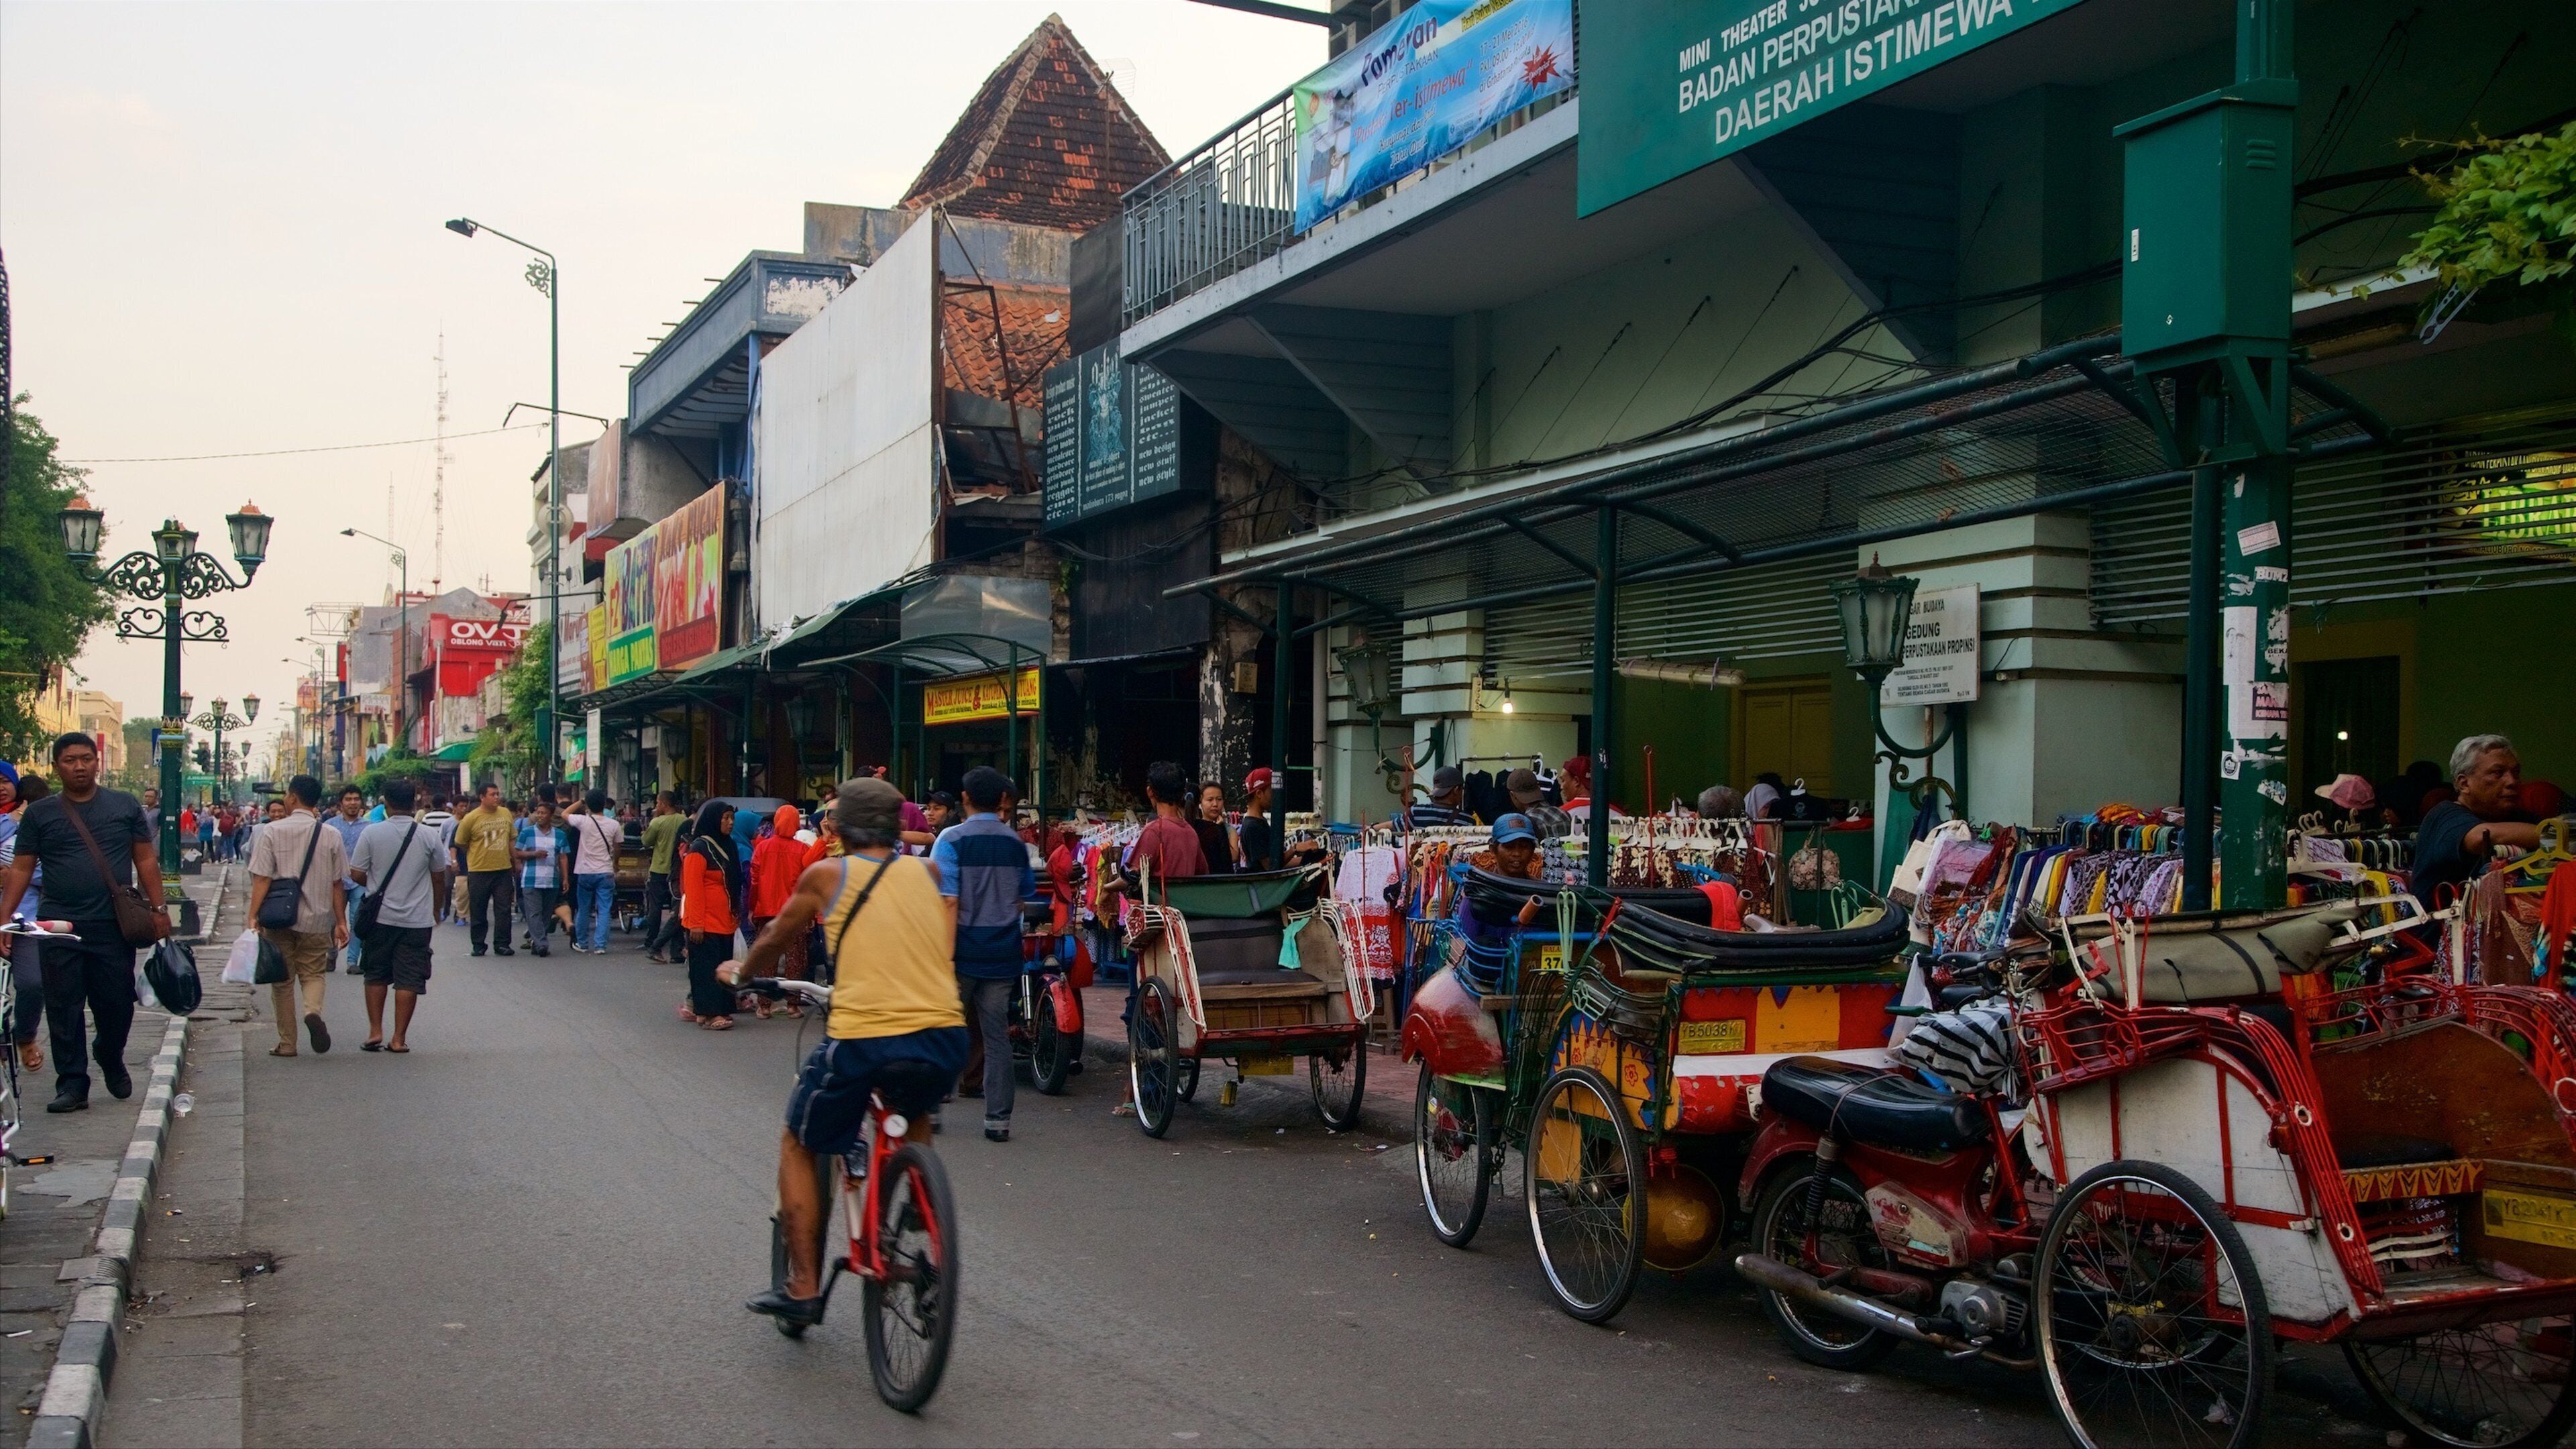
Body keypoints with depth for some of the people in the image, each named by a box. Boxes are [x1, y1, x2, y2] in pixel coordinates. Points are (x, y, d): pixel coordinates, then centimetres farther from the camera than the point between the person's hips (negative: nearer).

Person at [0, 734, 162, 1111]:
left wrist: (158, 908, 2)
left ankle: (110, 1057, 32)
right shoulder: (39, 814, 7)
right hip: (61, 929, 0)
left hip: (114, 927, 0)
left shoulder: (125, 806, 8)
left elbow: (146, 860, 10)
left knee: (117, 1003, 4)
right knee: (64, 1009, 1)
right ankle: (72, 1084, 8)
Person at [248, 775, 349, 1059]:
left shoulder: (272, 831, -5)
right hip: (316, 919, 1)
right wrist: (341, 921, 8)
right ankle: (314, 1011, -19)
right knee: (314, 973, 13)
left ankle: (287, 1043, 14)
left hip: (279, 919, -1)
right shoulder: (331, 835, 0)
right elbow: (337, 884, 2)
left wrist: (253, 917, -8)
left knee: (283, 982, 10)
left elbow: (262, 878, -10)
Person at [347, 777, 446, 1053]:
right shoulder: (429, 835, -3)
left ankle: (375, 1032, 12)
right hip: (417, 919, 0)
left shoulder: (372, 833, -6)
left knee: (376, 976, 15)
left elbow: (356, 875, -4)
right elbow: (440, 877, 7)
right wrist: (436, 910, 22)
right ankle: (399, 1038, 3)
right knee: (409, 980, 3)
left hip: (380, 916, 0)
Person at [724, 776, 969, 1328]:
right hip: (945, 1037, 4)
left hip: (862, 1038, -4)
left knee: (798, 1146, 20)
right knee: (915, 1118, 37)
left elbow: (774, 940, 22)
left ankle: (803, 1287, 16)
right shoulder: (927, 871, 13)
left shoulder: (826, 875, 6)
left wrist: (740, 972, 42)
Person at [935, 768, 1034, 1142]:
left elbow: (948, 901, -16)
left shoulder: (952, 839, -8)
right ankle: (998, 1119, 3)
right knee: (996, 1033, 5)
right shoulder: (1016, 843, 7)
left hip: (963, 953, -3)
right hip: (1003, 954, 3)